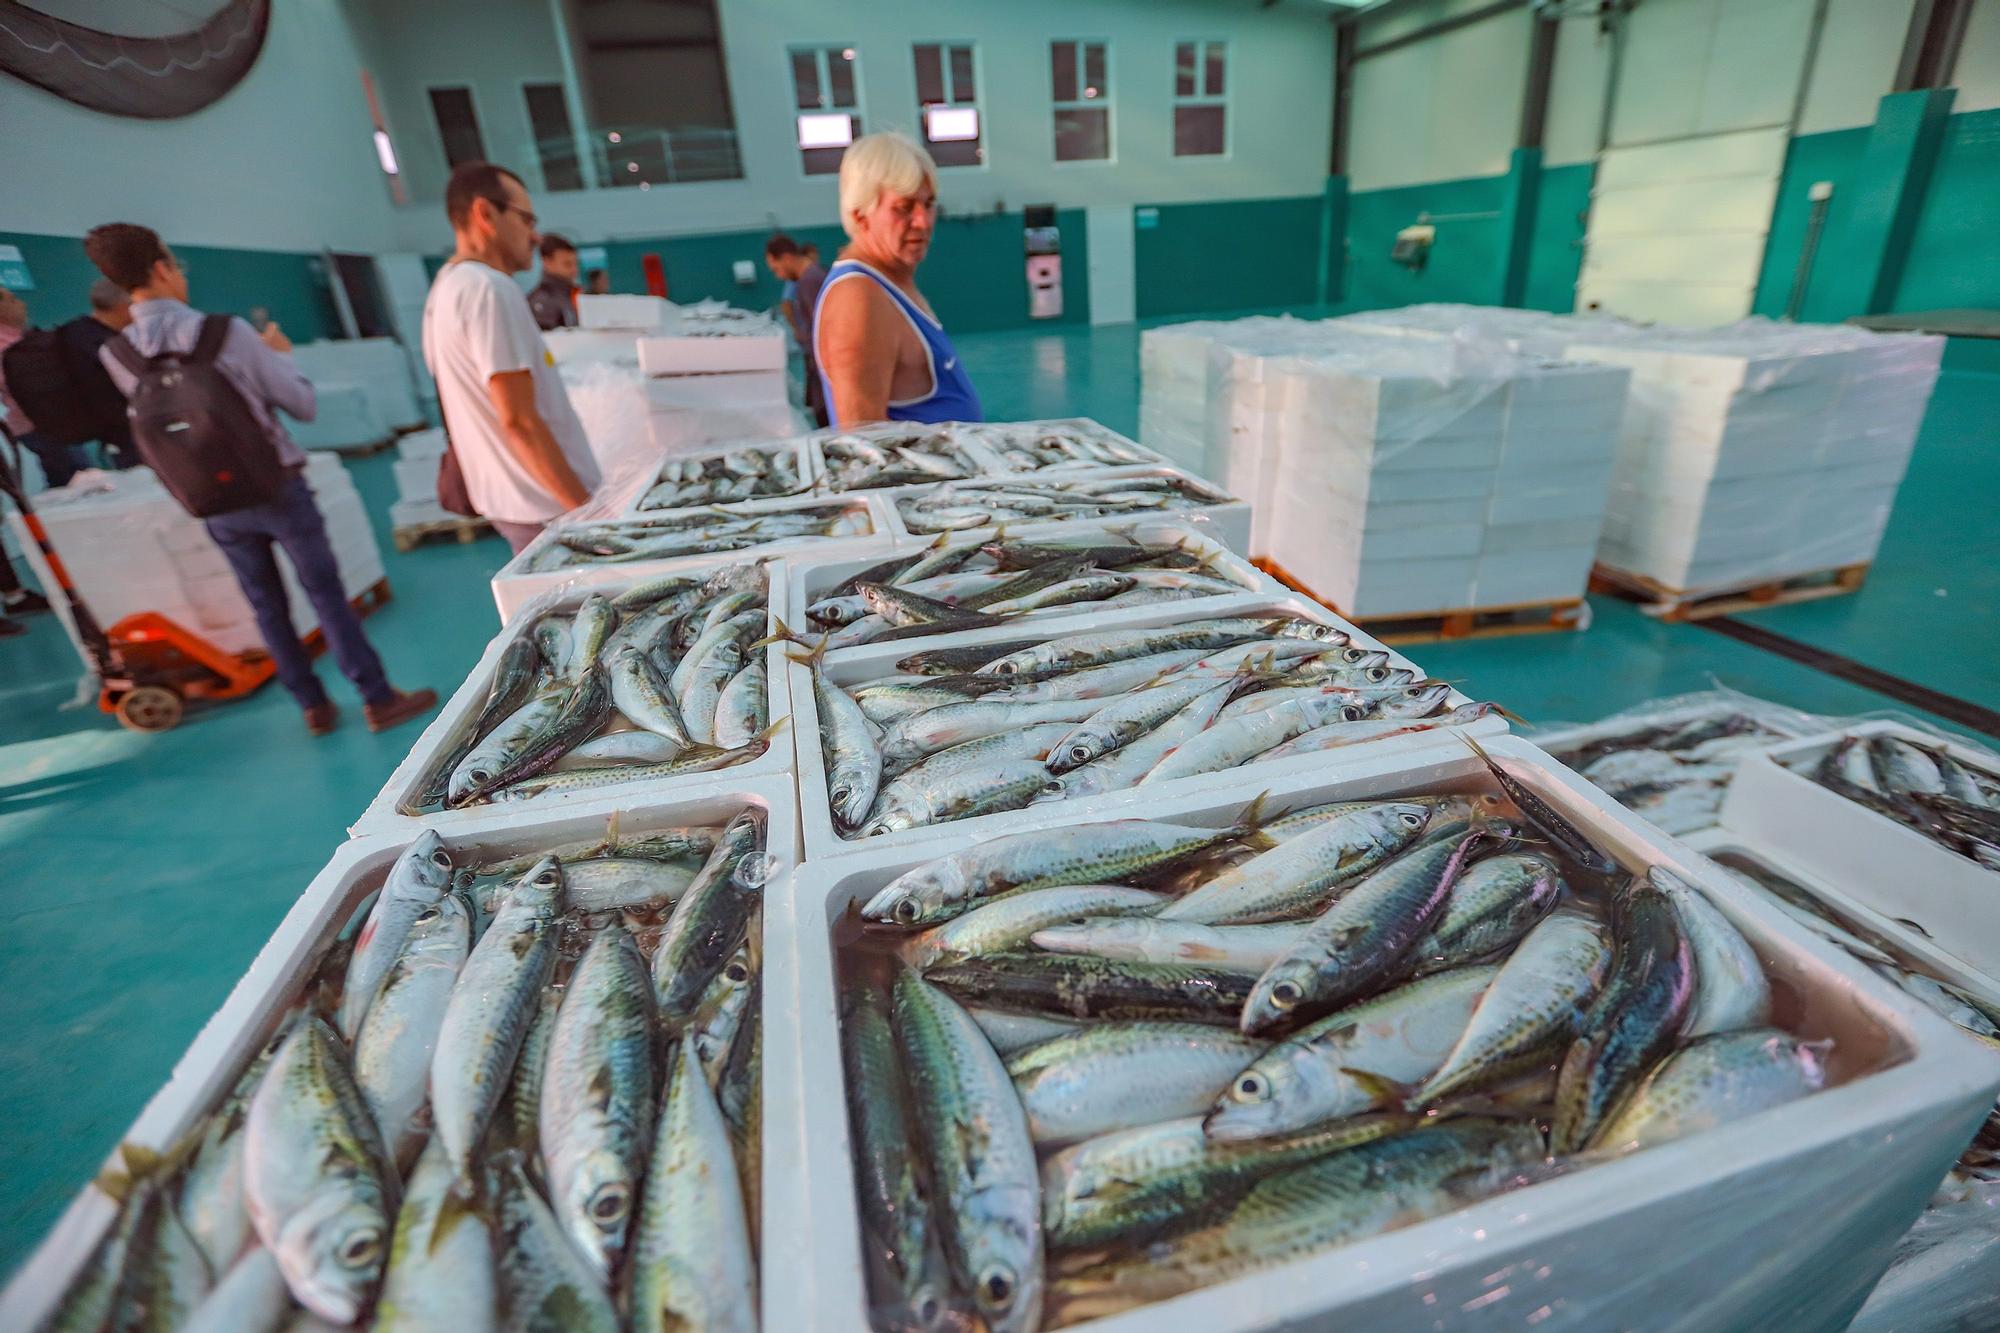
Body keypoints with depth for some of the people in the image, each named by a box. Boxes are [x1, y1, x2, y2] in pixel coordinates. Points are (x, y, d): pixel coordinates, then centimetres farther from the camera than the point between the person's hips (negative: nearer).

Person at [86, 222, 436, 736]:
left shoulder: (114, 354, -2)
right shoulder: (228, 333, -15)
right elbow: (305, 405, -9)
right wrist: (281, 354, 10)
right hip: (276, 487, -4)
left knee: (267, 607, 13)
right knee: (327, 596, 2)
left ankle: (314, 707, 21)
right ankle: (379, 699, 5)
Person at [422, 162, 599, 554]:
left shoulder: (446, 286, 14)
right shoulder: (489, 288, -16)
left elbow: (482, 410, 18)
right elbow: (519, 422, -22)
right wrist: (586, 508, -20)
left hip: (506, 498, 10)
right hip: (549, 507, -9)